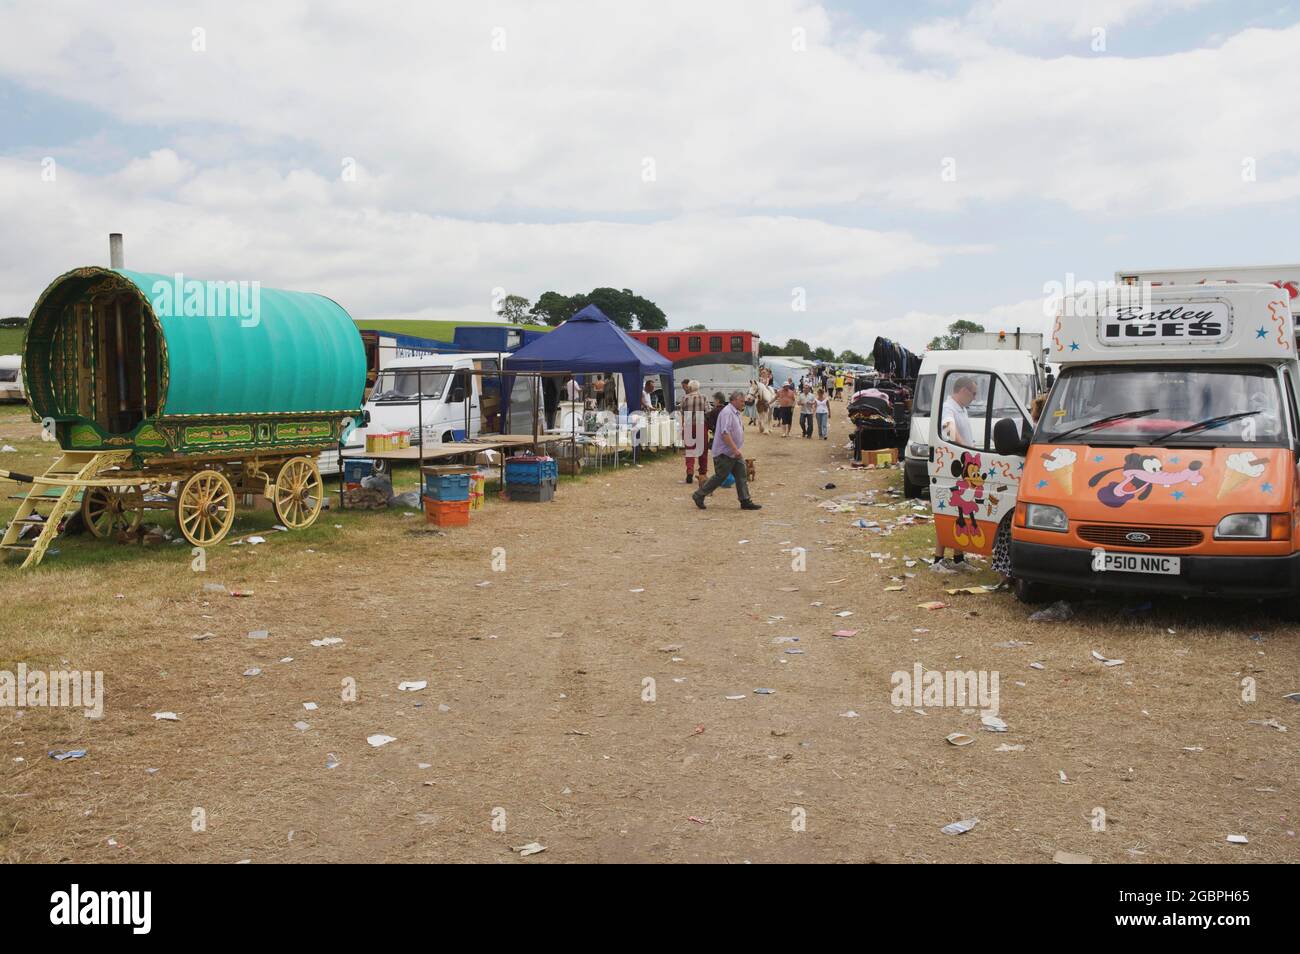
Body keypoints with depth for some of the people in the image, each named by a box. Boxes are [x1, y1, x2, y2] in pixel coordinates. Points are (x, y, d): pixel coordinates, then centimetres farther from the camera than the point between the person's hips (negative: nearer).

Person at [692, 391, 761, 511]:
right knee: (720, 477, -3)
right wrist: (736, 449, -27)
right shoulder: (727, 412, -17)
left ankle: (745, 501, 8)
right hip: (725, 453, -10)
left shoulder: (736, 413, 15)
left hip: (735, 454, 10)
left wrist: (739, 449, 21)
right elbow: (725, 433, -26)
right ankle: (699, 495, 9)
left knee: (742, 476, 5)